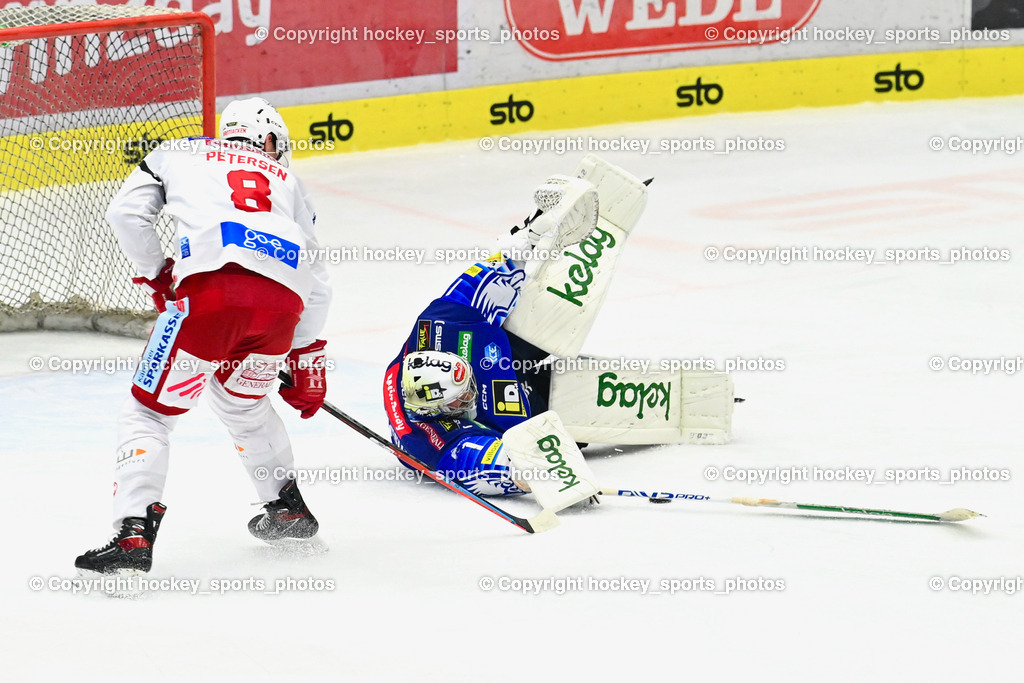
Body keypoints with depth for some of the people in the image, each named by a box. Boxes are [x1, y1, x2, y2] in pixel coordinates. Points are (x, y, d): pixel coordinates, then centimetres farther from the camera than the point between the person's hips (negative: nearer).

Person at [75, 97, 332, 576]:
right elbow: (316, 285, 31)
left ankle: (133, 537, -11)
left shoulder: (177, 155, 28)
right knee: (241, 402, 32)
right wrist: (306, 358, 38)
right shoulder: (287, 180, 35)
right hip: (283, 301, 4)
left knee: (151, 412, 5)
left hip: (212, 288, -4)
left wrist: (156, 277, 24)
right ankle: (289, 510, 39)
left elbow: (126, 213, 11)